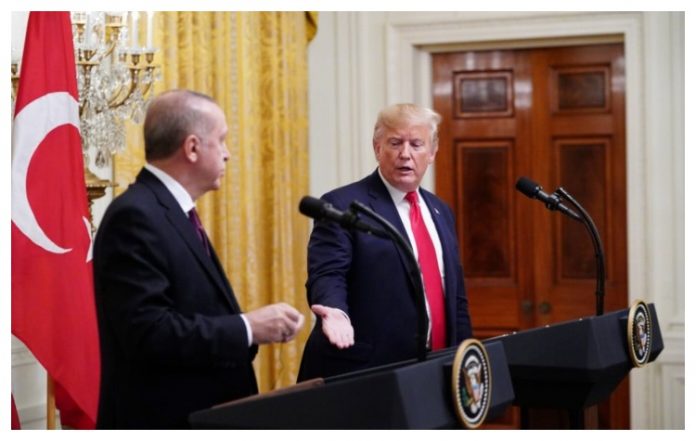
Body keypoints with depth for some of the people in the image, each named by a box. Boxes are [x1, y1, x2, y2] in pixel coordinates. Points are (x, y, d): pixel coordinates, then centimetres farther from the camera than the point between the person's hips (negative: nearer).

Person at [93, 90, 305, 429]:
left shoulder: (174, 211, 13)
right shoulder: (136, 216, -18)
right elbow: (149, 332, -26)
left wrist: (250, 327, 1)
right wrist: (247, 327, -20)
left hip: (199, 415, 10)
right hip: (162, 419, -10)